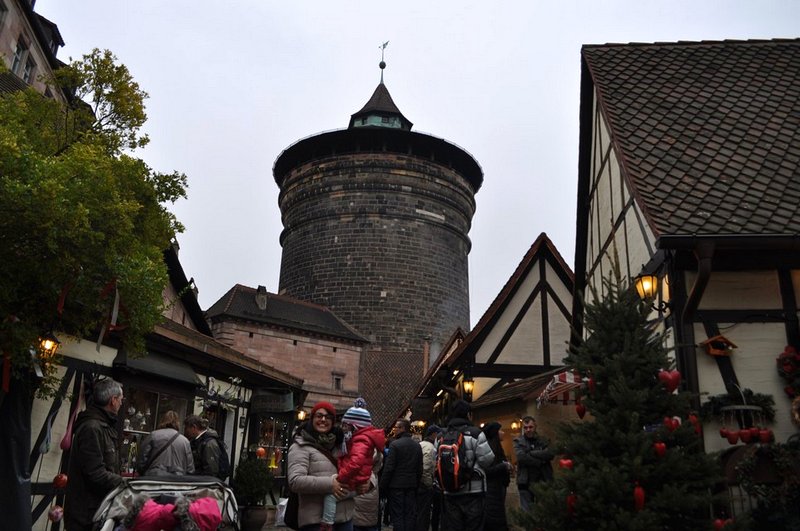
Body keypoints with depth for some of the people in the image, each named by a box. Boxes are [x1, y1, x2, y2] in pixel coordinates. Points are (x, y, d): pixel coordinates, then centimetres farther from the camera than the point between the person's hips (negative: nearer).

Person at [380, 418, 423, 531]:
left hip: (396, 485, -5)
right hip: (412, 486, 6)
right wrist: (416, 485, 17)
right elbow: (420, 469, 10)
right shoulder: (417, 445, 7)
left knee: (397, 516, 0)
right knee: (410, 515, 10)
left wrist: (383, 486, -7)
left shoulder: (395, 444, -12)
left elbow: (388, 468, -14)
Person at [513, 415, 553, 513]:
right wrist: (540, 462, -11)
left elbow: (551, 454, -9)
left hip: (544, 481, 2)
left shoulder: (543, 441, 10)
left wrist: (531, 453, -12)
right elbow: (521, 457, -14)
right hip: (526, 483, -2)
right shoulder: (518, 441, 4)